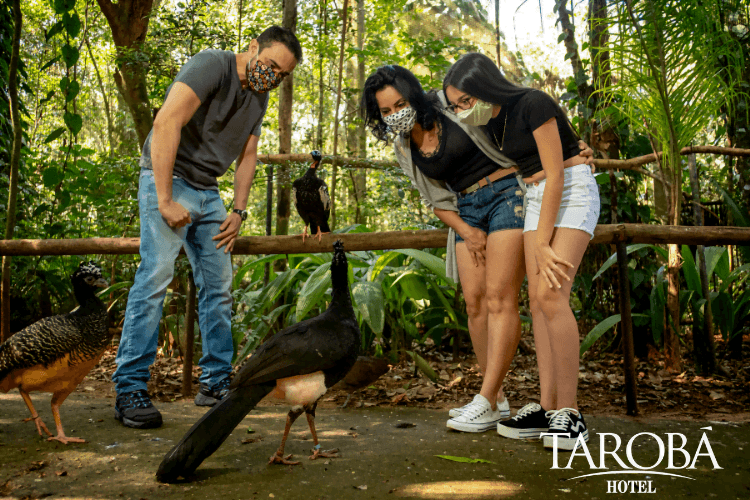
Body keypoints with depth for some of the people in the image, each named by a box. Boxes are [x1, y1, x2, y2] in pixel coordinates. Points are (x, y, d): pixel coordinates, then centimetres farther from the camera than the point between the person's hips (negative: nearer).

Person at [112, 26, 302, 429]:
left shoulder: (259, 97, 11)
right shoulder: (212, 66, -14)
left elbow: (247, 156, 17)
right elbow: (166, 124, -24)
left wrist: (238, 211, 7)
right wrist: (165, 200, -26)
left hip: (207, 192, 8)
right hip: (168, 180, -8)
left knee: (219, 286, 4)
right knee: (156, 275, -16)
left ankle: (216, 382, 13)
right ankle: (130, 388, -10)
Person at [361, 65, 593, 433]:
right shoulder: (404, 149, 7)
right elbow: (436, 200, 13)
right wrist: (465, 231, -2)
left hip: (507, 192, -6)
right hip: (466, 212, 6)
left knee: (499, 297, -13)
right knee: (474, 301, -1)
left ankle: (486, 402, -14)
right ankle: (498, 400, 7)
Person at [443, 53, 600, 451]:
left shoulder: (533, 105, -16)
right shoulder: (490, 124, 8)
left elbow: (556, 175, -18)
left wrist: (542, 244, -17)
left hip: (572, 190, -7)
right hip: (535, 198, 8)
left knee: (552, 295, -20)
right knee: (538, 299, -4)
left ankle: (569, 413, -15)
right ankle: (548, 406, -3)